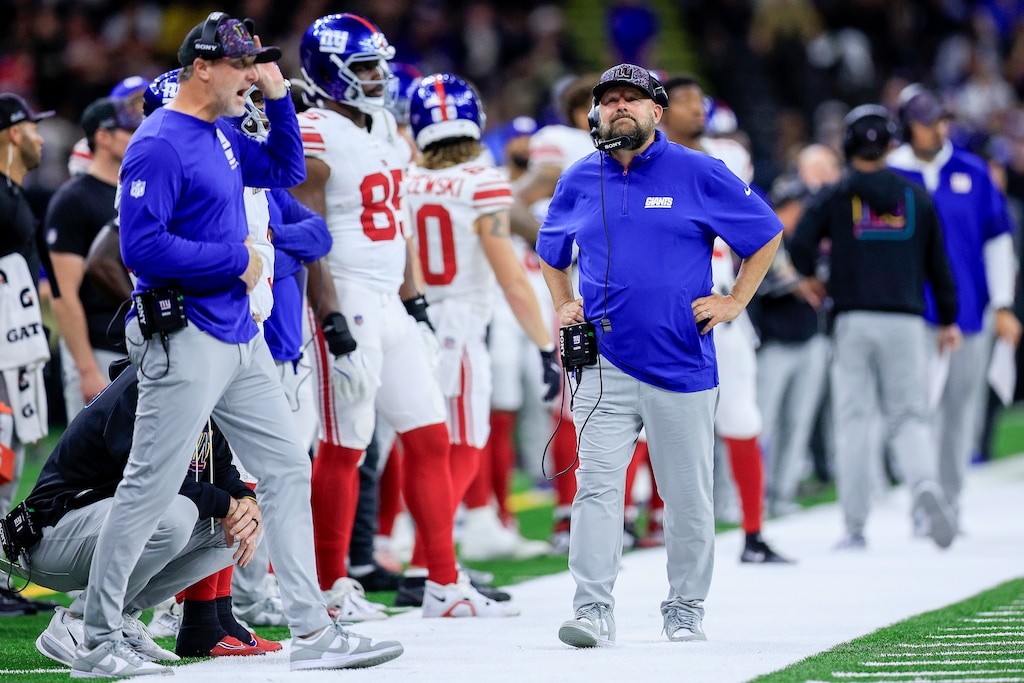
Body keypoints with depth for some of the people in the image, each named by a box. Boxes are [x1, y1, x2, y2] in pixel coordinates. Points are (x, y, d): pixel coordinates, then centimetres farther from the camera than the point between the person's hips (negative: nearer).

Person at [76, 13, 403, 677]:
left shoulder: (222, 136, 12)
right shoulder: (160, 145, -16)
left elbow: (286, 169, 27)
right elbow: (142, 247, -23)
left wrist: (278, 95, 11)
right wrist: (236, 260, -15)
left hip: (240, 337, 9)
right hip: (184, 341, -9)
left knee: (288, 470, 8)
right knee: (150, 489, -3)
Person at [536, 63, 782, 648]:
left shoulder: (699, 174, 0)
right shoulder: (579, 182, 10)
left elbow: (767, 233, 8)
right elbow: (551, 254, 28)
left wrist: (735, 301, 2)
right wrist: (564, 307, 12)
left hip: (682, 364, -1)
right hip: (604, 364, 1)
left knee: (689, 497, 5)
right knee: (597, 486, -11)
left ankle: (686, 610, 17)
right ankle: (594, 610, -15)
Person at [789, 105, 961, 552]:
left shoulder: (835, 196, 3)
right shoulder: (917, 196, 9)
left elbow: (800, 244, -8)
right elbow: (937, 262, 11)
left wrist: (810, 278, 13)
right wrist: (948, 320, 20)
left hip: (854, 319, -1)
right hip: (905, 321, 1)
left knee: (853, 421, 3)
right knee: (908, 418, 6)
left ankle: (855, 528, 0)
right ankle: (924, 485, -25)